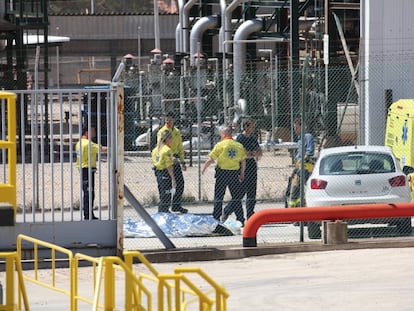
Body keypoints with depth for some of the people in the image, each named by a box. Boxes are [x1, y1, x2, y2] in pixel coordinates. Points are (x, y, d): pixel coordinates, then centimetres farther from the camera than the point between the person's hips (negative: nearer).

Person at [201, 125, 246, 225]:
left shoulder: (220, 145, -8)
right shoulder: (239, 146, 3)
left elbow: (210, 160, -8)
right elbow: (243, 162, 6)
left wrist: (203, 169, 8)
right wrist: (242, 174, 19)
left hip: (222, 173, -2)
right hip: (234, 173, 2)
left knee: (218, 197, 6)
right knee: (236, 197, 11)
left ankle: (216, 219, 8)